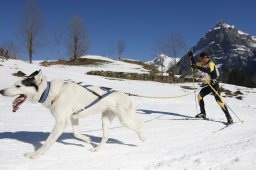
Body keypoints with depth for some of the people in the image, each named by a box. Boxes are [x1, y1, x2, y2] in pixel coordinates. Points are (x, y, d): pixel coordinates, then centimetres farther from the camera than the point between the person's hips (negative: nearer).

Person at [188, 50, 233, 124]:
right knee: (199, 95, 2)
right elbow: (195, 64, 21)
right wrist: (191, 57, 8)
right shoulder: (203, 63, 8)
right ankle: (203, 113, 12)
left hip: (215, 84, -9)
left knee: (219, 100, -15)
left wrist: (197, 67, -46)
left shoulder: (211, 64, -19)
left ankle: (229, 118, -9)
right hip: (209, 84, 9)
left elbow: (208, 70, -41)